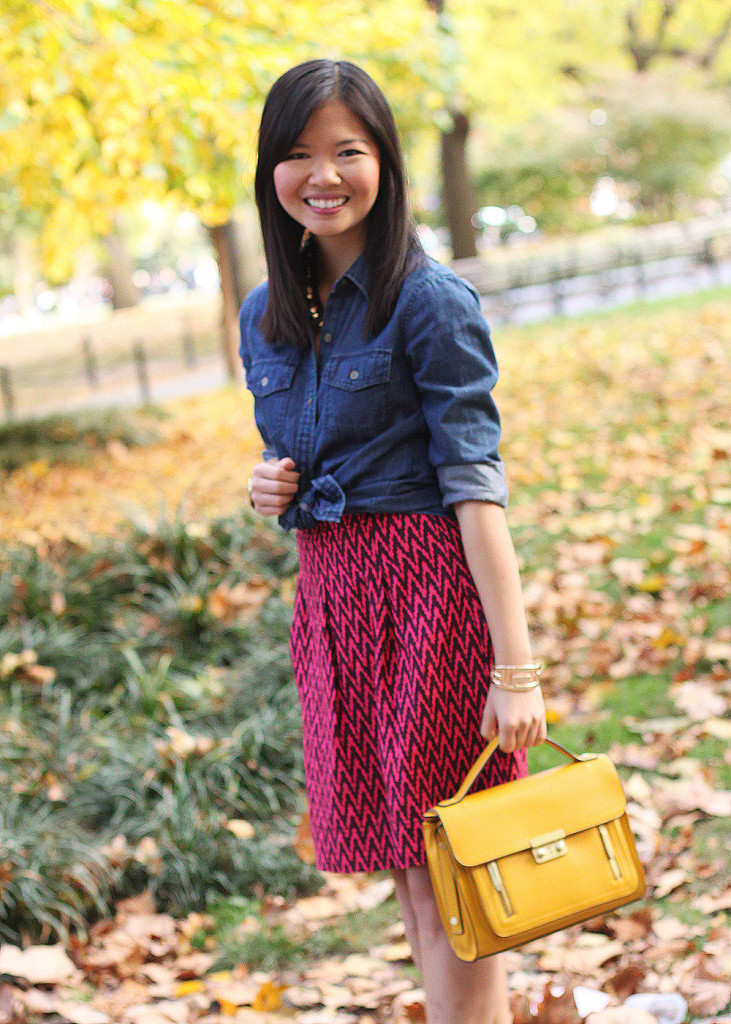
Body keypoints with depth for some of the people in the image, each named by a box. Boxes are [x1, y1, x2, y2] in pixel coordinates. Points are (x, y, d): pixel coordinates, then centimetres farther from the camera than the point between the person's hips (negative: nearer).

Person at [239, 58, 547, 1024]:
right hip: (328, 588, 7)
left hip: (429, 580, -6)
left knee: (444, 877, -1)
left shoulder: (430, 299, -10)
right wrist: (269, 487, -2)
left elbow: (474, 482, -14)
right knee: (405, 874, 12)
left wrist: (516, 667, -19)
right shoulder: (265, 315, 10)